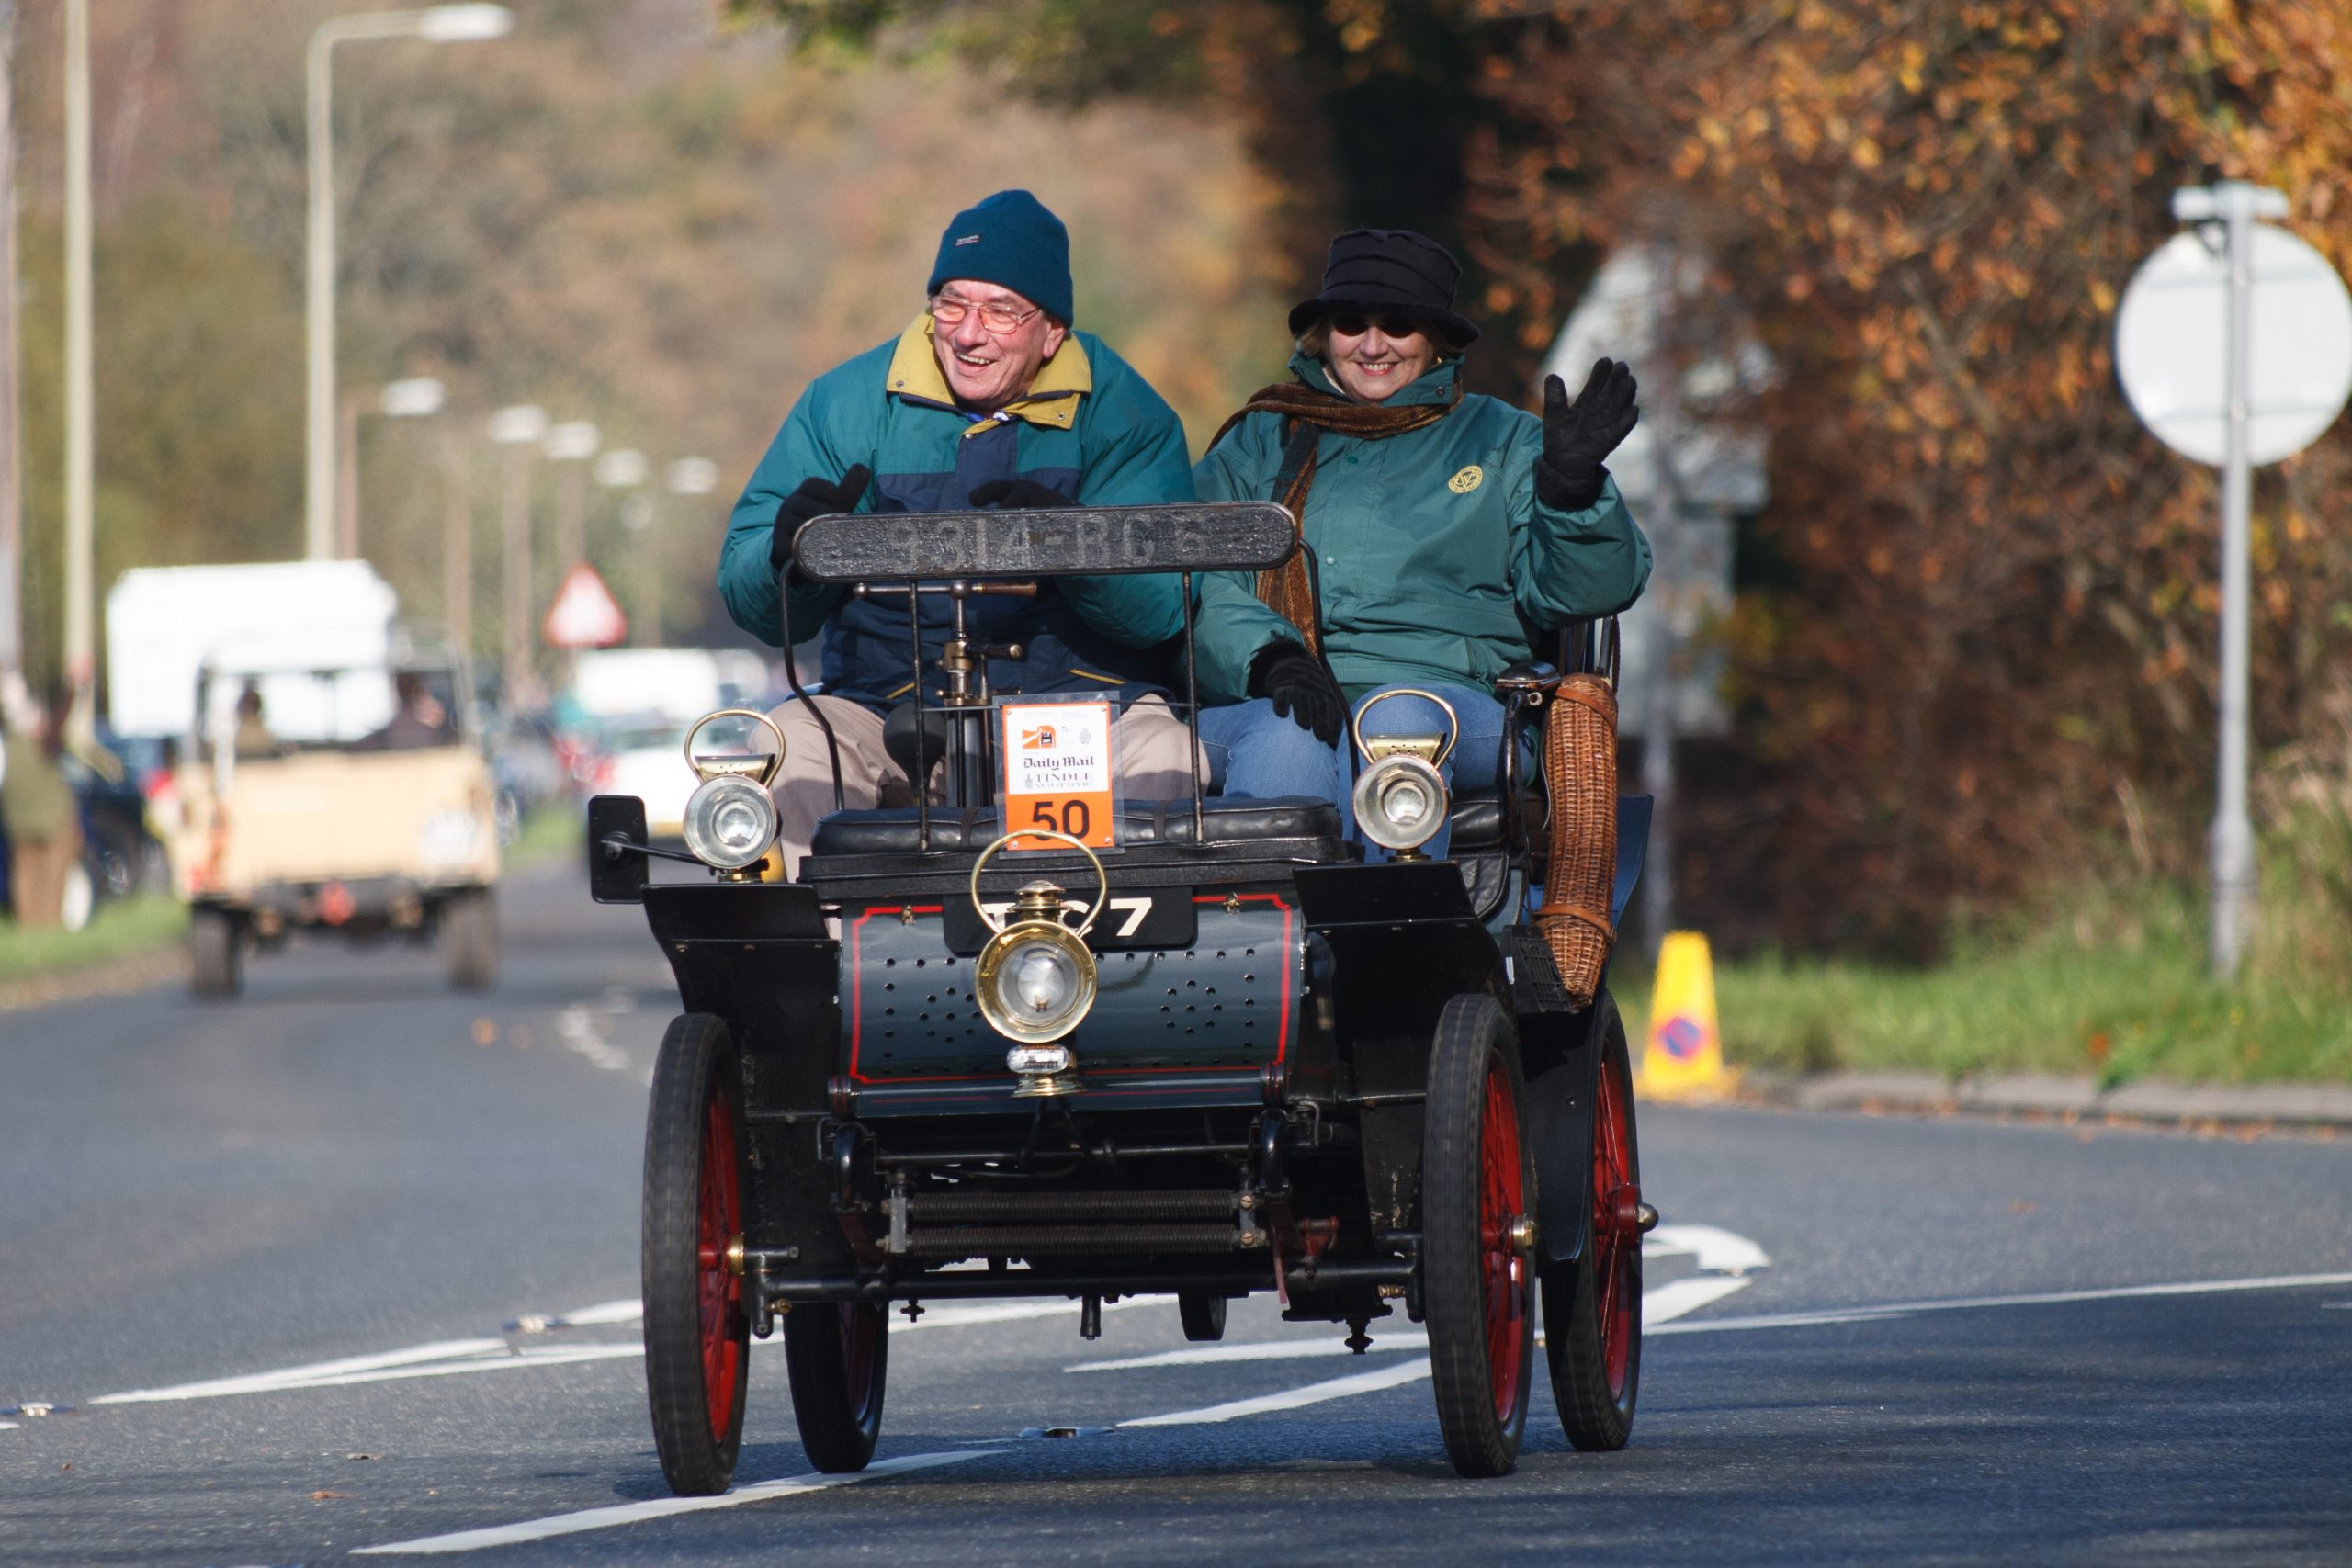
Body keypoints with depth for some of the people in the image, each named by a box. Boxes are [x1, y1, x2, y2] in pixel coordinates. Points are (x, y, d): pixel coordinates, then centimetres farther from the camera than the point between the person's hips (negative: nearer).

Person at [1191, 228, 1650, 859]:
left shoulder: (1499, 440, 22)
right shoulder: (1263, 441, 24)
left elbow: (1586, 588, 10)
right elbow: (1202, 582, 8)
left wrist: (1572, 482, -10)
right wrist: (1267, 654, -14)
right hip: (1266, 703, 1)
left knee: (1400, 719, -37)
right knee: (1288, 737, -36)